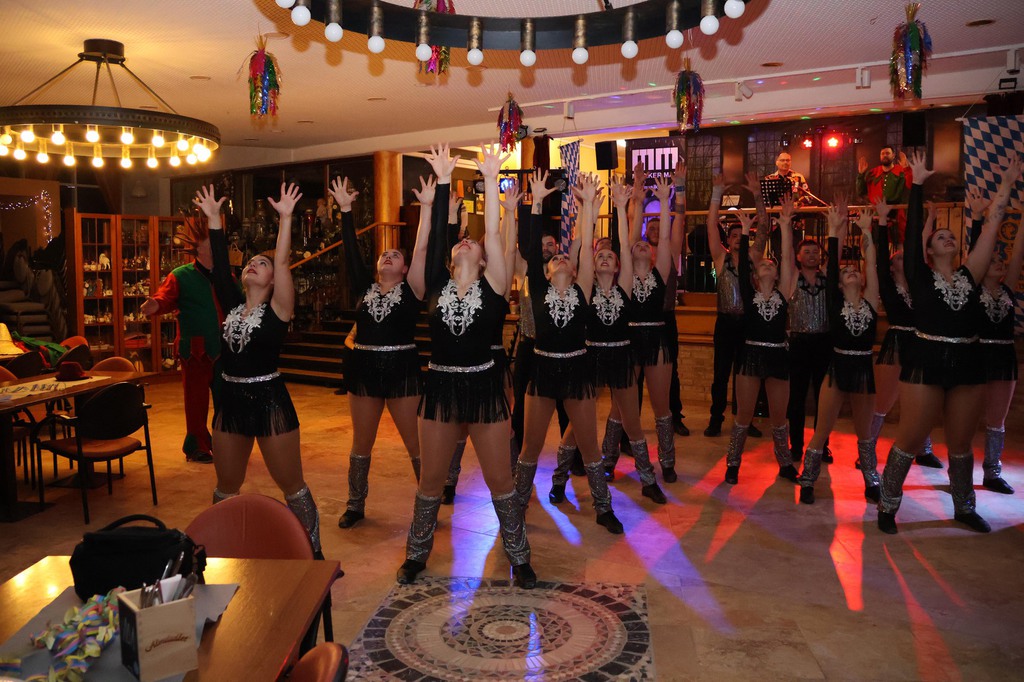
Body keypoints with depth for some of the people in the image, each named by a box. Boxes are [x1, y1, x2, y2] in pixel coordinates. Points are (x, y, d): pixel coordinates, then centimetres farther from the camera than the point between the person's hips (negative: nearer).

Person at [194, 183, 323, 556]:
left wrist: (286, 217, -21)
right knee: (226, 489, 16)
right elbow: (218, 264, 4)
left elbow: (283, 262, -16)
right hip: (231, 400, 6)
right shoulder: (233, 305, 8)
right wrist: (213, 218, 4)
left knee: (292, 486, 3)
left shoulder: (278, 310, -6)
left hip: (269, 400, -5)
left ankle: (314, 556, 15)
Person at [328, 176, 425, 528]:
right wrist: (345, 210, -1)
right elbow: (351, 251, 4)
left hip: (402, 370, -4)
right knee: (361, 442, 12)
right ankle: (355, 505, 25)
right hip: (364, 370, 4)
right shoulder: (364, 288, 8)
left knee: (415, 442, 2)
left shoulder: (411, 291, -1)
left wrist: (426, 207, -13)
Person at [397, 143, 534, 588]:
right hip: (440, 386, 2)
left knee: (499, 479, 7)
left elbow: (493, 234, -10)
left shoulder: (492, 286, -1)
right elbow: (428, 240, -7)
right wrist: (442, 184, -11)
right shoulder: (434, 287, 2)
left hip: (483, 386, -1)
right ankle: (417, 554, 31)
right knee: (431, 479, 12)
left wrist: (490, 180, -13)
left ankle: (518, 556, 25)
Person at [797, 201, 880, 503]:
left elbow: (871, 263, -2)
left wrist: (866, 231, -4)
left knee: (865, 432, 15)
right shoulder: (835, 301, 0)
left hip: (864, 369, 2)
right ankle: (807, 483, 10)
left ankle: (871, 483, 28)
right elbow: (831, 262, -5)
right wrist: (835, 230, -7)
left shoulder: (870, 300, 5)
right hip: (838, 368, -2)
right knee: (822, 430, 1)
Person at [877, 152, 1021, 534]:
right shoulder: (920, 277, 0)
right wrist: (918, 184, -3)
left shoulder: (970, 276, 8)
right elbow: (912, 230, -4)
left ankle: (964, 508, 30)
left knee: (961, 444, 15)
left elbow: (991, 227, 7)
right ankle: (887, 505, 12)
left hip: (967, 365, 4)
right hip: (926, 363, -4)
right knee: (909, 440, 0)